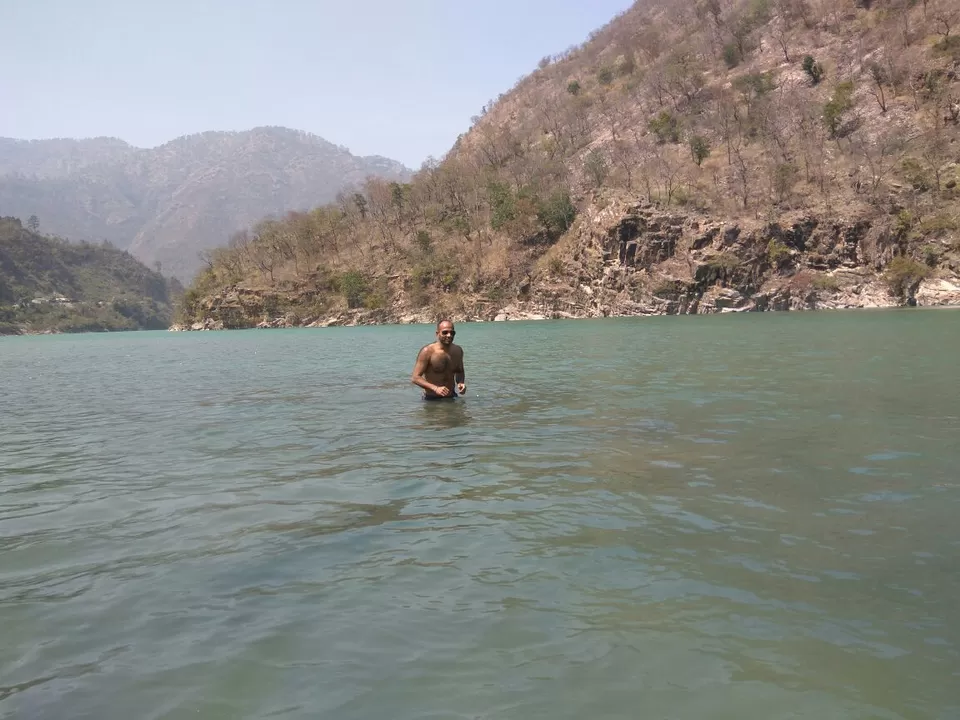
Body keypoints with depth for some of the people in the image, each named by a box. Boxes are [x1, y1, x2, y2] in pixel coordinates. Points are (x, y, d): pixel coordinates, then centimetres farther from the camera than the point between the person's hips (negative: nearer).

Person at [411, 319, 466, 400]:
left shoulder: (458, 350, 6)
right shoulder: (427, 351, -12)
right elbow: (415, 378, -14)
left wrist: (461, 383, 0)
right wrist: (435, 388, -26)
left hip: (451, 398, 4)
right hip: (432, 399, -4)